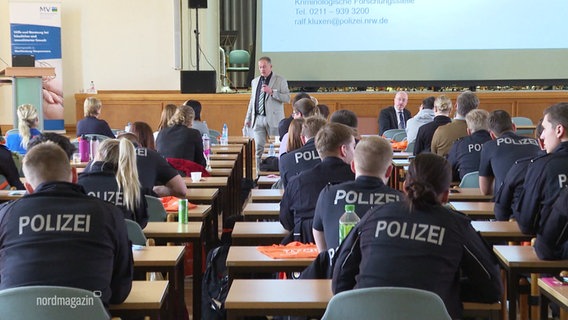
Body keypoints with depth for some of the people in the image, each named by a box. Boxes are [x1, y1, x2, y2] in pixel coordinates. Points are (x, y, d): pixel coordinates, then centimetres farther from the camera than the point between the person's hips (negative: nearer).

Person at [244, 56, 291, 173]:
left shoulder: (280, 80, 1)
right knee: (259, 149, 3)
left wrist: (272, 92, -17)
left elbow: (287, 98, -7)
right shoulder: (255, 81, 16)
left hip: (273, 119, -4)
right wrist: (248, 118, 18)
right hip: (258, 119, 4)